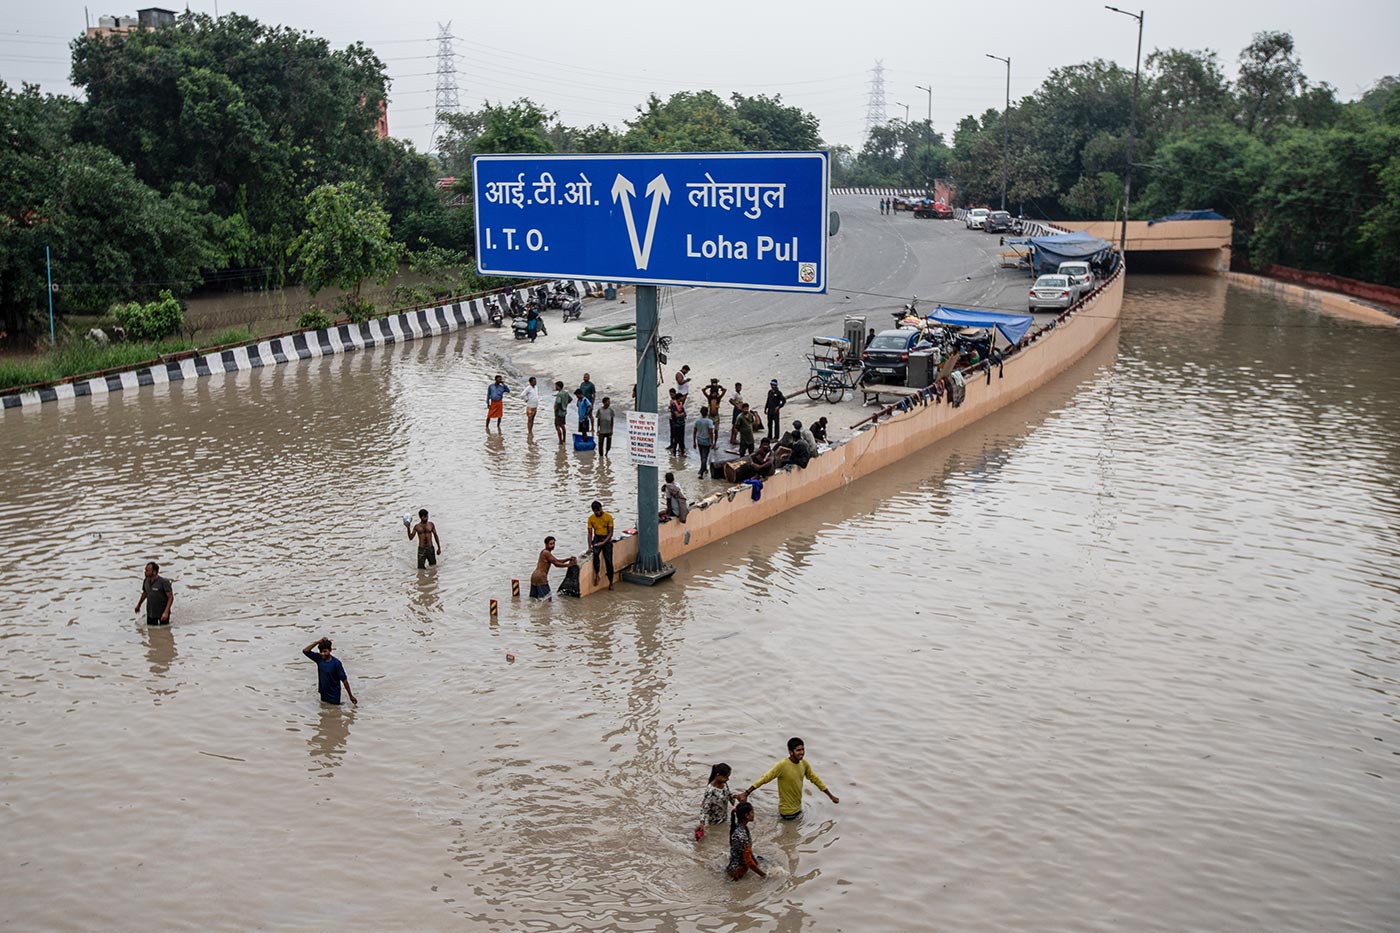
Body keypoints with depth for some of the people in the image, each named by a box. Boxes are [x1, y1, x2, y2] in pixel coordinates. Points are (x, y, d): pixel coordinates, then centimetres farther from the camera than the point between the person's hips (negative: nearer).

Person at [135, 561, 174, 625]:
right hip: (150, 612, 5)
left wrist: (166, 612, -30)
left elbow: (171, 597, -21)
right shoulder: (146, 580, -3)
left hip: (162, 613, -5)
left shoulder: (164, 582, -21)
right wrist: (139, 605, 30)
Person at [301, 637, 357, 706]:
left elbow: (344, 680, -14)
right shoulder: (319, 658, -4)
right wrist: (318, 642, -18)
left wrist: (351, 696, -11)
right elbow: (305, 651, -9)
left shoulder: (336, 663, -18)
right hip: (323, 694, 5)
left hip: (334, 695, -5)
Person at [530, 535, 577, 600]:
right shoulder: (546, 553, -12)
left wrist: (568, 559, 12)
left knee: (533, 598, 12)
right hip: (540, 577, -10)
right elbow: (556, 564, -13)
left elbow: (557, 561, 22)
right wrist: (569, 565, -7)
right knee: (546, 599, -11)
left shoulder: (544, 552, 19)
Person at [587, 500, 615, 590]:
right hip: (597, 539, 1)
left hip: (607, 539, -1)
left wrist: (603, 542, -21)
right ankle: (596, 574, -16)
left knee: (609, 562, -2)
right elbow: (590, 533, -1)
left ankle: (610, 582, 11)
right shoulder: (591, 518, -4)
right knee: (595, 554, -31)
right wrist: (590, 546, -11)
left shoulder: (608, 517, -10)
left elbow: (610, 533, -9)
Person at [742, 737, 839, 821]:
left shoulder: (804, 764, -4)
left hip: (798, 808, 7)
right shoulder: (782, 766, -25)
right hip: (787, 811, -7)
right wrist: (746, 793, -33)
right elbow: (764, 779, -27)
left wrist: (831, 796, 15)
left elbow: (815, 779, 9)